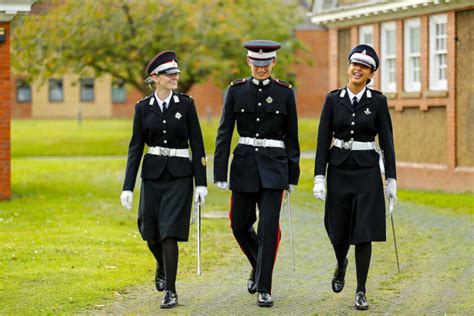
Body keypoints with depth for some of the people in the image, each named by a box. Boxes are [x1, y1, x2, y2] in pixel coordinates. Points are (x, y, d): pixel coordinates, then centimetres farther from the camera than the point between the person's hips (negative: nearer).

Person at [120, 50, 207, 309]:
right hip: (153, 174, 2)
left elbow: (197, 144, -1)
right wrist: (128, 187, -2)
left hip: (179, 176, -2)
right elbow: (136, 147, 3)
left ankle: (170, 291, -5)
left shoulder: (186, 105, -1)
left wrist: (201, 183, -5)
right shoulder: (143, 108, 3)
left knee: (169, 232, -12)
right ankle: (163, 265, 41)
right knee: (150, 232, 7)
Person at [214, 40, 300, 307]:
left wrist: (293, 174, 5)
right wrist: (220, 172, -4)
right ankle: (259, 265, 36)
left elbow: (291, 136, 6)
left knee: (269, 227, -9)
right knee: (240, 225, 7)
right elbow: (225, 132, 2)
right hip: (244, 163, 2)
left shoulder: (285, 92, 2)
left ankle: (264, 289, -3)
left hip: (273, 166, -2)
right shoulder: (236, 90, 3)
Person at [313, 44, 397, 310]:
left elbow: (387, 141, 0)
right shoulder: (333, 99, 2)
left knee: (363, 231, -7)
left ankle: (361, 292, 1)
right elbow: (323, 140, 1)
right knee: (339, 229, 8)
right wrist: (319, 177, -5)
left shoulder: (378, 101, -1)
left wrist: (391, 179, -3)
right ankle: (341, 264, 43)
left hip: (367, 171, -2)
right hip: (339, 170, 2)